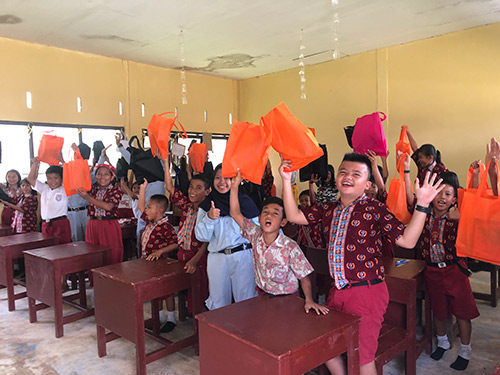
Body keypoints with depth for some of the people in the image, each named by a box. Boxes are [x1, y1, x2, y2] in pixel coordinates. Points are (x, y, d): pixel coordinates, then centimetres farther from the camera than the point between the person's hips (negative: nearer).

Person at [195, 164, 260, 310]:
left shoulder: (244, 201, 3)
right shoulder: (206, 206, 7)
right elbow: (202, 236, 0)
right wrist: (209, 218, -15)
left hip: (243, 256, -1)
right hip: (217, 258, 2)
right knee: (218, 304, 12)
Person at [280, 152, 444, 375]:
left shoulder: (374, 210, -10)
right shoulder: (329, 209, 6)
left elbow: (407, 241, -17)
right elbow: (294, 216, 7)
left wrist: (422, 205, -26)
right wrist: (286, 180, 4)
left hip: (367, 292, -6)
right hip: (338, 290, 6)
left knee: (362, 357, 7)